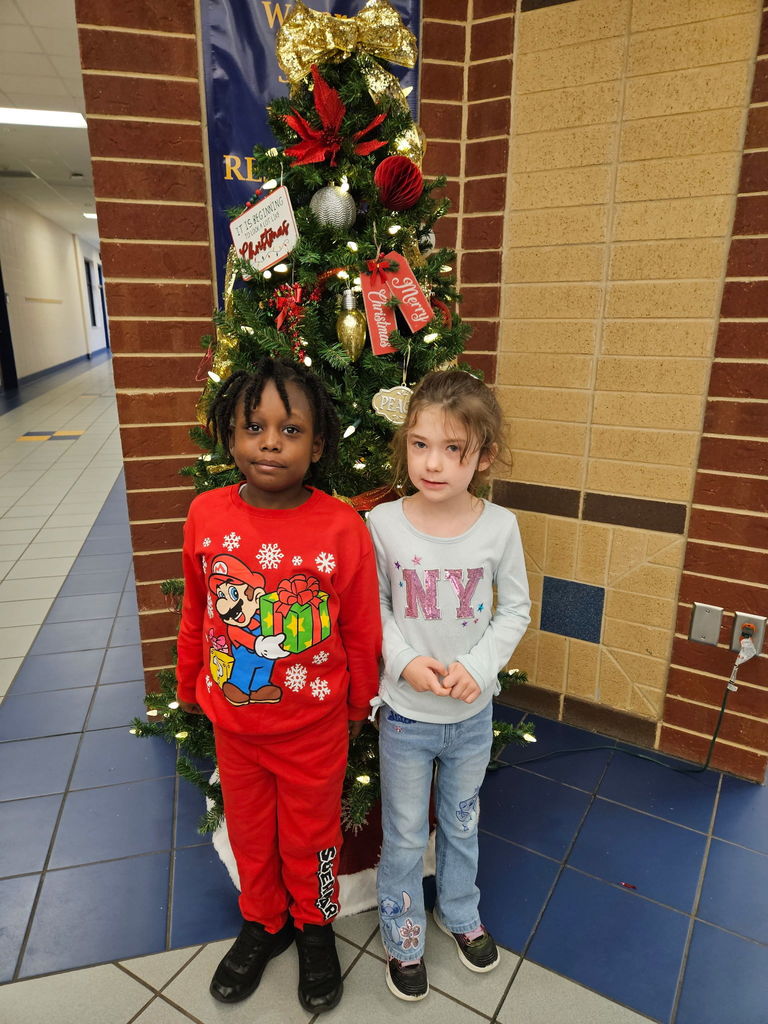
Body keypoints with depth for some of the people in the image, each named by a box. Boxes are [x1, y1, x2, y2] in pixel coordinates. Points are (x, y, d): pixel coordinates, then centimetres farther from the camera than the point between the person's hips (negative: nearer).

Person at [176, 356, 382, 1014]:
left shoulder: (344, 528, -22)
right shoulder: (206, 515, -13)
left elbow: (361, 631, -10)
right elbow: (196, 612, 1)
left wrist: (358, 705, 2)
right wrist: (190, 685, 13)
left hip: (314, 727, -2)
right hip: (233, 722, 3)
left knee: (311, 835, 21)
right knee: (249, 832, 25)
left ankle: (315, 924, 52)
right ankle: (264, 923, 55)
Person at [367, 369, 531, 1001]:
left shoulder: (499, 526, -14)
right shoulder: (382, 523, -17)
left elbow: (516, 607, -4)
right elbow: (373, 607, -6)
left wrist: (479, 665, -17)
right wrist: (405, 661, -20)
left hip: (473, 713, 2)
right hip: (405, 714, -1)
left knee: (461, 820, 26)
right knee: (404, 836, 17)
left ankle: (460, 912, 54)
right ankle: (404, 939, 45)